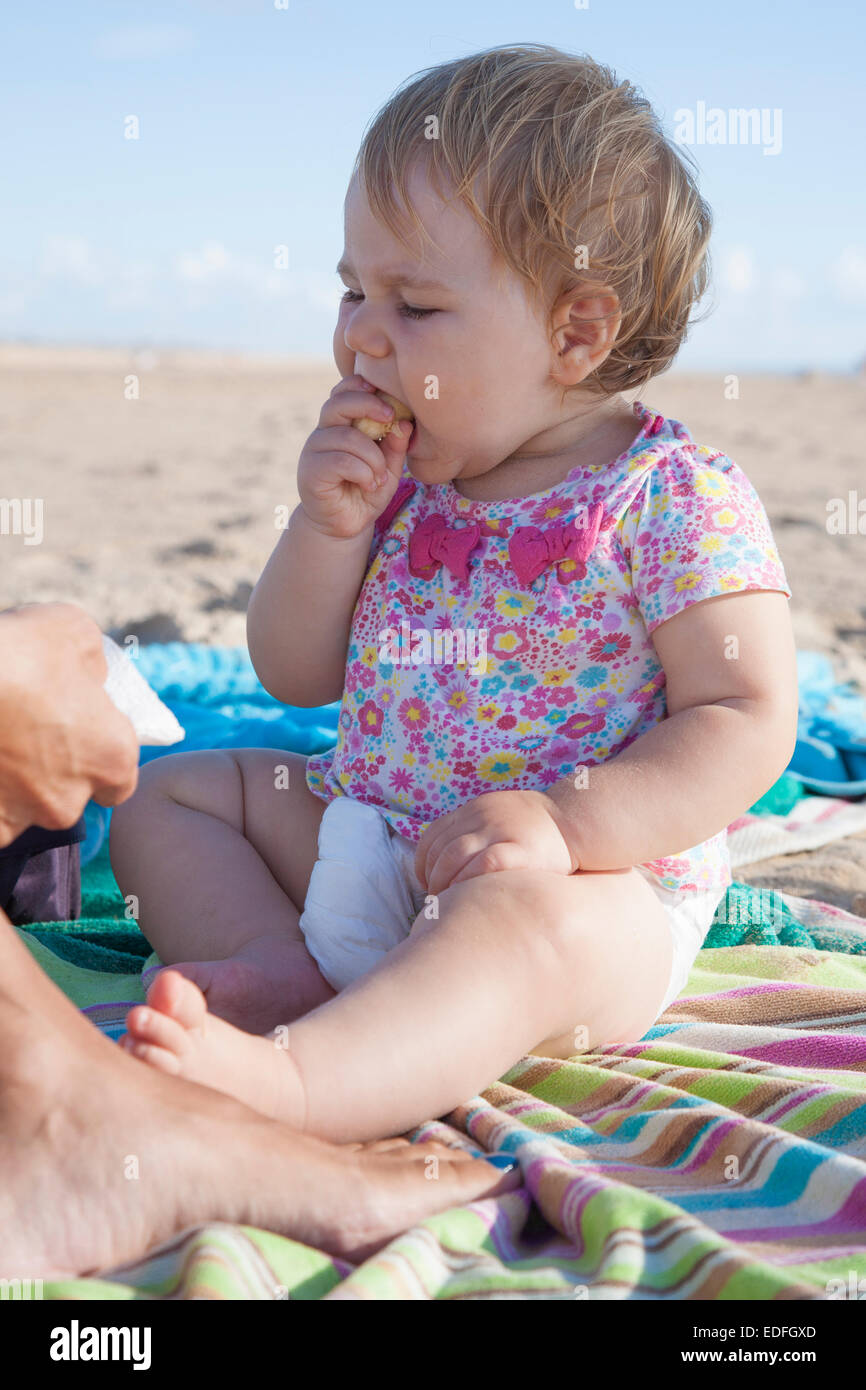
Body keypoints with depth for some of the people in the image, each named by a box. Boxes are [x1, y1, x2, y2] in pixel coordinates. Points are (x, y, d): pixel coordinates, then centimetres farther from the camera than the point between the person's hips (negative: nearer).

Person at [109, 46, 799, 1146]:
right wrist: (329, 527, -10)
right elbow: (295, 677, 9)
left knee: (521, 919, -40)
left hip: (598, 881, -7)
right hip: (363, 833, 8)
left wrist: (561, 822, -31)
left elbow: (747, 720, -17)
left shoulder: (675, 497, -13)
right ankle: (283, 972, -17)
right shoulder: (399, 477, 6)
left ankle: (286, 1080, -54)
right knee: (168, 793, 6)